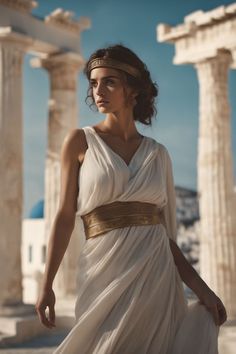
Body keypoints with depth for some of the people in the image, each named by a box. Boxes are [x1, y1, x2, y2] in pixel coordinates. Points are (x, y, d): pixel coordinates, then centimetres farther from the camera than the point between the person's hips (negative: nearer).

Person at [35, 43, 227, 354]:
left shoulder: (158, 153, 7)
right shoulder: (80, 141, 2)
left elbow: (164, 230, 6)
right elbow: (65, 216, 0)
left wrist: (200, 287, -3)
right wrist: (47, 286, -5)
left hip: (157, 276, 2)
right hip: (105, 273, -2)